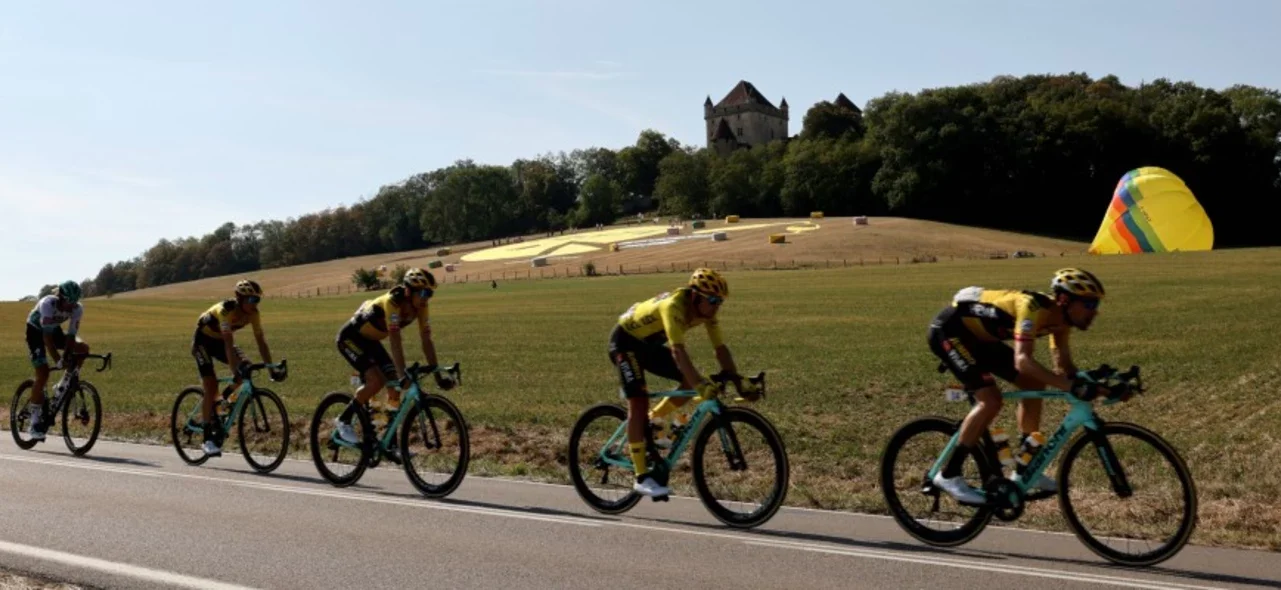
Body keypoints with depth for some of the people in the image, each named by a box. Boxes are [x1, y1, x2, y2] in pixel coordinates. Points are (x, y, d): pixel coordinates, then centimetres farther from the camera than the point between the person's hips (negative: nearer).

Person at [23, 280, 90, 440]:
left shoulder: (77, 309, -22)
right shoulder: (48, 303, -35)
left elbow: (71, 336, -21)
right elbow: (47, 336, -38)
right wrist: (57, 360, -45)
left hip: (55, 330, 5)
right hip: (36, 331, -5)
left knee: (83, 348, -20)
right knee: (43, 374, -16)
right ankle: (34, 423, -9)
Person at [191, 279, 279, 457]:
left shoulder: (253, 314, -17)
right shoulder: (226, 310, -35)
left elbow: (261, 341, -15)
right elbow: (228, 343, -42)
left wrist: (272, 369, -22)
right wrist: (235, 371, -50)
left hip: (220, 341, 6)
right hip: (203, 340, -6)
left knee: (247, 368, -19)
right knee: (211, 387, -16)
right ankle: (208, 439, -9)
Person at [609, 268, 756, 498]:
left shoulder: (706, 311, -13)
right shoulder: (674, 306, -35)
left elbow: (720, 348, -11)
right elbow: (678, 350, -46)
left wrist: (737, 380, -22)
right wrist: (701, 384, -54)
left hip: (650, 343, 8)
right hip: (625, 341, -8)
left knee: (692, 382, -5)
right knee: (639, 402, -18)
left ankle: (651, 423, 13)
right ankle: (642, 478, -16)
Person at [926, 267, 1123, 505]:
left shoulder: (1060, 316, -4)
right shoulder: (1033, 308, -31)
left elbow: (1063, 366, 2)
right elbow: (1022, 361, -42)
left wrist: (1092, 381, -16)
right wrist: (1074, 387, -46)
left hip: (978, 336, 10)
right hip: (949, 330, -10)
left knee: (1034, 385, 5)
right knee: (990, 400, -21)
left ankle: (1024, 470, 15)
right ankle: (949, 475, -10)